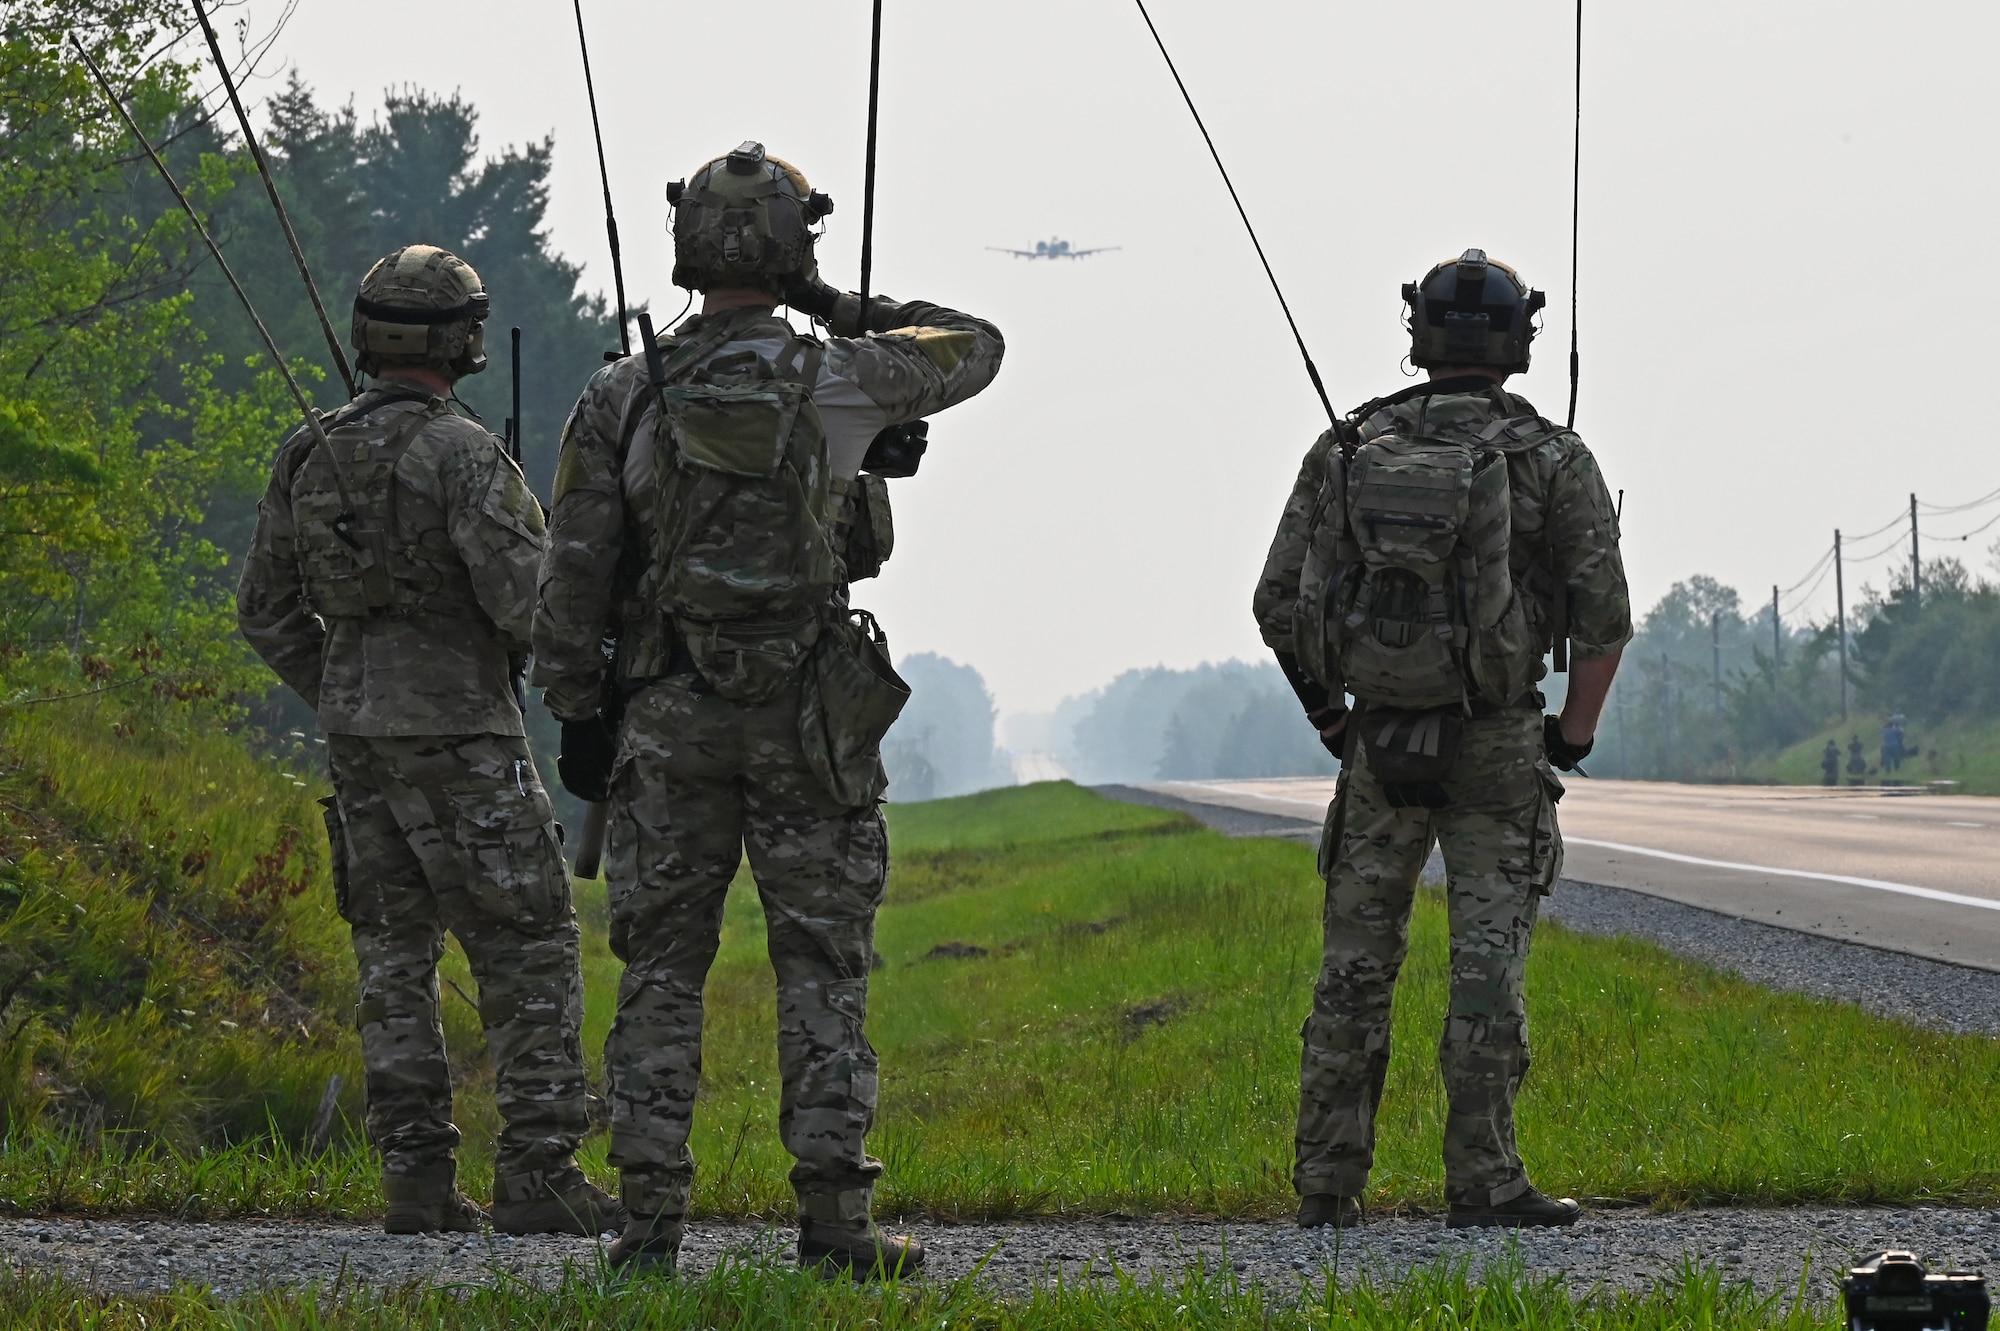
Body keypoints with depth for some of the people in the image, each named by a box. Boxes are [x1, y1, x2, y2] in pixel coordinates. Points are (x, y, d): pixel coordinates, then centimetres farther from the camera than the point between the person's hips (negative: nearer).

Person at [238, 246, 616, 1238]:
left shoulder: (309, 458, 7)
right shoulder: (463, 457, -14)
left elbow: (266, 612, 12)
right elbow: (528, 600, -19)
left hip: (358, 741, 6)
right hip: (460, 737, -6)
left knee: (395, 957, 11)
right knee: (529, 952, -1)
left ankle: (416, 1176, 7)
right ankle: (538, 1173, -6)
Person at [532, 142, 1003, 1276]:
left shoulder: (622, 401, -1)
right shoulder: (839, 382, -5)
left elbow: (573, 578, 0)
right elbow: (976, 348, 13)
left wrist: (577, 715, 9)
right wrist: (851, 311, 20)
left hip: (668, 716, 1)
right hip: (808, 716, -1)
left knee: (664, 970, 6)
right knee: (824, 970, 3)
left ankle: (653, 1220, 2)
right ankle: (836, 1216, 0)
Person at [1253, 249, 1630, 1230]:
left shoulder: (1346, 450, 3)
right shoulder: (1552, 459, -4)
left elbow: (1280, 605, 3)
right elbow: (1604, 618, -8)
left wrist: (1327, 709, 17)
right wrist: (1572, 742, 4)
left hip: (1378, 740, 3)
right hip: (1496, 744, -2)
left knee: (1355, 966, 9)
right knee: (1487, 964, -1)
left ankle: (1327, 1185, 9)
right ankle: (1482, 1180, -3)